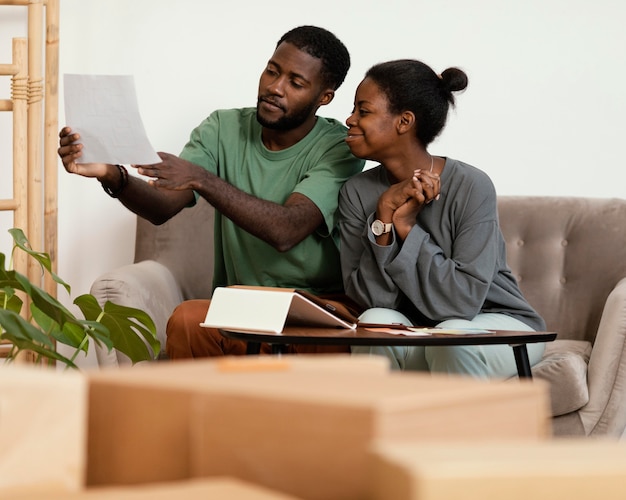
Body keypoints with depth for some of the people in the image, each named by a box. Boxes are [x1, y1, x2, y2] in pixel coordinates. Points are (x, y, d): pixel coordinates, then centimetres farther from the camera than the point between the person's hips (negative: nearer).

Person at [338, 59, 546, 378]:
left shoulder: (471, 187, -18)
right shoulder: (357, 192, -5)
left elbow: (464, 300, -25)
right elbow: (370, 298, -12)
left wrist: (407, 227, -23)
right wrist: (384, 218, -22)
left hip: (499, 322, -3)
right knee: (375, 321, -27)